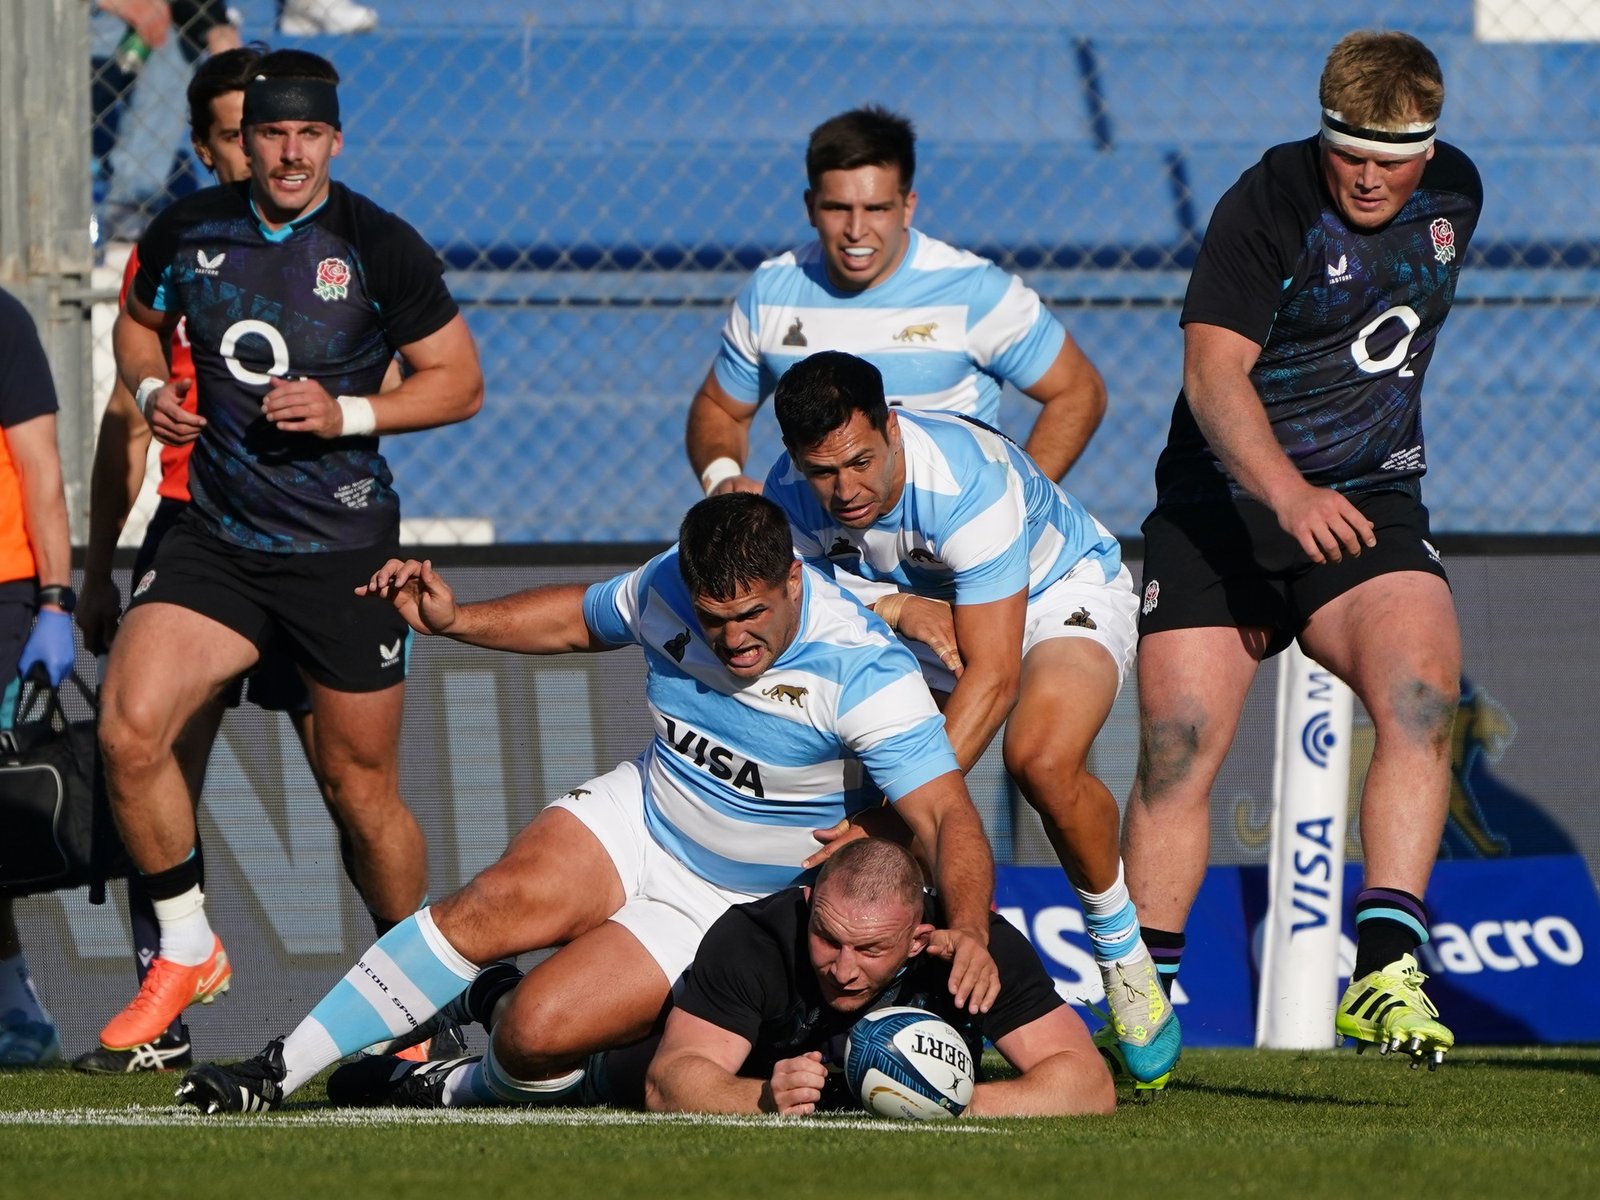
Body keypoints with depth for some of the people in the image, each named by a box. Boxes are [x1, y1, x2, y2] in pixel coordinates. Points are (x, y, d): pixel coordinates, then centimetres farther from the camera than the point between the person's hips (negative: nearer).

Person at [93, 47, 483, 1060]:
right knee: (130, 729, -16)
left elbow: (461, 382, -1)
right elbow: (140, 320, 22)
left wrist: (347, 414, -15)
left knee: (363, 789, 4)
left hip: (344, 549, -3)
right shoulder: (187, 233, 2)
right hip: (215, 544, 3)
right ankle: (186, 953, 3)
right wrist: (151, 389, 1)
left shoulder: (380, 248, -7)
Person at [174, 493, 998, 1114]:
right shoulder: (667, 588, -11)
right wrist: (452, 620, 1)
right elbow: (580, 619, 12)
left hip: (734, 904, -5)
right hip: (640, 816, 5)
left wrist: (969, 932, -50)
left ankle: (466, 1087, 13)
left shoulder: (862, 670, -29)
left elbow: (947, 814, -33)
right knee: (495, 906, -23)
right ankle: (279, 1072, -15)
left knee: (539, 1029, -22)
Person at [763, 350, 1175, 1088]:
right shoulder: (791, 498, -21)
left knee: (1043, 761, -34)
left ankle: (1123, 956, -11)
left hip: (1067, 590, -7)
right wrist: (893, 608, -32)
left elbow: (993, 673, -39)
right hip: (931, 608, 7)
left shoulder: (969, 482, -39)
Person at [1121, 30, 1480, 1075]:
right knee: (1178, 748, -7)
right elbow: (1214, 371, -24)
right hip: (1222, 508, -3)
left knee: (1422, 696, -23)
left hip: (1370, 509, 3)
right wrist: (1286, 489, -38)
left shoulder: (1456, 195, 4)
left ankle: (1384, 968, -29)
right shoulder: (1267, 205, -13)